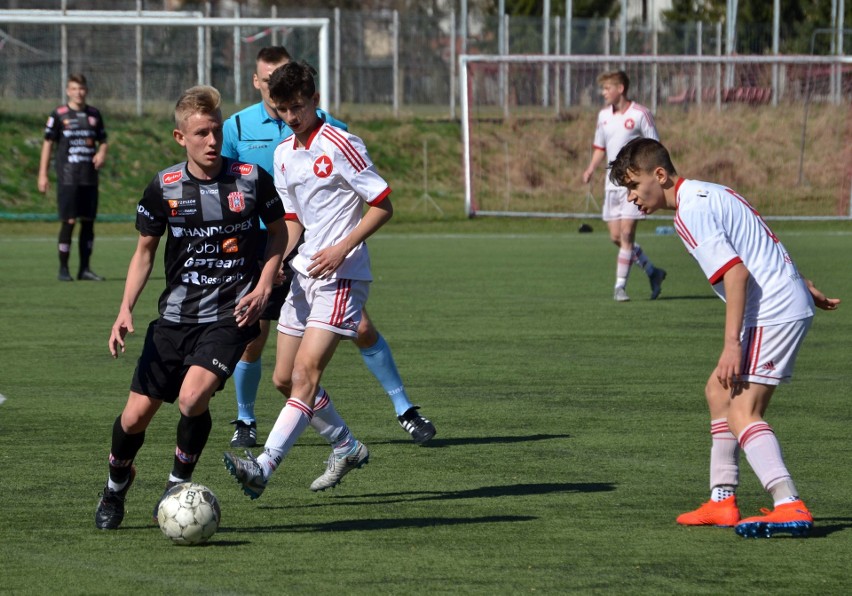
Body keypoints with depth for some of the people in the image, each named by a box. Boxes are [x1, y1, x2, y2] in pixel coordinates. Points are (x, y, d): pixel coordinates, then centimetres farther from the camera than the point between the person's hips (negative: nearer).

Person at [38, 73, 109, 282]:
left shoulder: (94, 114, 10)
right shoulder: (59, 115, -1)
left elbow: (102, 141, 19)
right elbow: (48, 143, 1)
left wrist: (101, 153, -5)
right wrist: (42, 175, -3)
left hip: (90, 177, 4)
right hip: (67, 177, -4)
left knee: (88, 221, 4)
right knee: (68, 221, -8)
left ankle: (84, 268, 11)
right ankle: (63, 268, 1)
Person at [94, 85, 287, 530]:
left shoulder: (251, 179, -5)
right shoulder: (164, 187, -2)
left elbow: (278, 232, 11)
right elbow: (145, 250, 10)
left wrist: (263, 288, -3)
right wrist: (125, 310, -1)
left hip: (230, 315, -2)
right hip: (176, 316, 2)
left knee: (192, 396, -27)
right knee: (135, 415, 2)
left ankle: (179, 484, -1)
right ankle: (116, 484, 34)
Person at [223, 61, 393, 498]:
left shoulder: (339, 145, -11)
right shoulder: (284, 154, 12)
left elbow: (382, 205, -10)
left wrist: (342, 248, -19)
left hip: (341, 276, -9)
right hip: (303, 274, 9)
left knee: (306, 371, -17)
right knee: (285, 378, 9)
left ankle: (263, 468, -27)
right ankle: (346, 449, 28)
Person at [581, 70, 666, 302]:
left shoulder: (640, 114, -7)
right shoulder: (604, 115, 11)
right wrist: (591, 168, 6)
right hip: (612, 184, 7)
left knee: (626, 234, -12)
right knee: (616, 237, 4)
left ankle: (620, 286, -6)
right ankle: (653, 272, 21)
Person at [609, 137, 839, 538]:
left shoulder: (691, 211, -15)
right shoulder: (709, 194, 16)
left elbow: (736, 272, -24)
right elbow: (766, 248, 25)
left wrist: (731, 344, -26)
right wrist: (805, 288, 32)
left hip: (774, 312, -11)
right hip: (790, 302, 11)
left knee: (741, 412, -16)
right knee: (719, 391, 19)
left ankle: (790, 507, -28)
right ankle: (722, 500, 22)